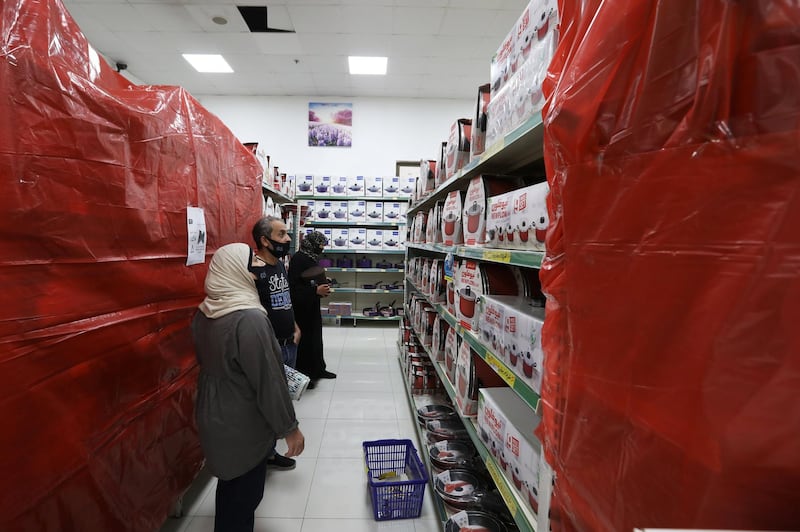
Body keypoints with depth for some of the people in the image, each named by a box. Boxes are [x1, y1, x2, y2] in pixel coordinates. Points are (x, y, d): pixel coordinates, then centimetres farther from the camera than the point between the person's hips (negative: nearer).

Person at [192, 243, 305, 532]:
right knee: (244, 493, 14)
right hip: (243, 425, -8)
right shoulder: (249, 319, -31)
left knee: (229, 485, 30)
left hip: (213, 416, 8)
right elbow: (268, 380, -26)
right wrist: (289, 427, -15)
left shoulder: (203, 314, -3)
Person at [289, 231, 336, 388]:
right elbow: (293, 287, -24)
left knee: (316, 338, 17)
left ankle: (318, 369, 30)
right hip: (302, 308, -9)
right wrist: (316, 290, -25)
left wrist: (324, 286, 4)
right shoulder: (298, 259, -18)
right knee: (305, 341, 0)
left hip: (313, 306, 9)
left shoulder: (312, 258, 10)